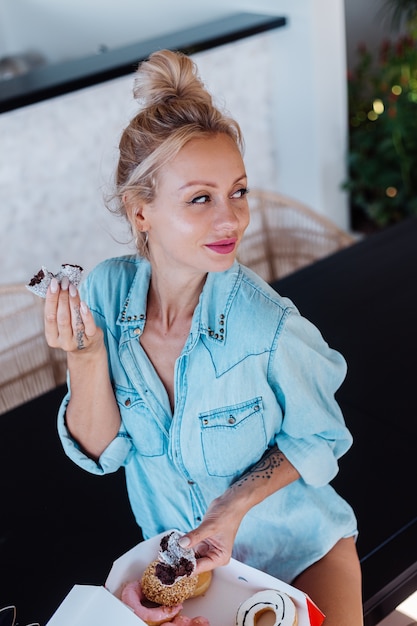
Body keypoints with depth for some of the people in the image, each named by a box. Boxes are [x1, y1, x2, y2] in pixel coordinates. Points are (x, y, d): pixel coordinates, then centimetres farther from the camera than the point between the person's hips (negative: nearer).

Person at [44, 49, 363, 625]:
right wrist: (86, 358, -28)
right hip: (181, 555, 3)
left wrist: (238, 506, -23)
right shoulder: (105, 293, -18)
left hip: (300, 550, -2)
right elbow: (100, 452, -11)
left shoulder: (269, 327, -28)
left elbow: (318, 438, -9)